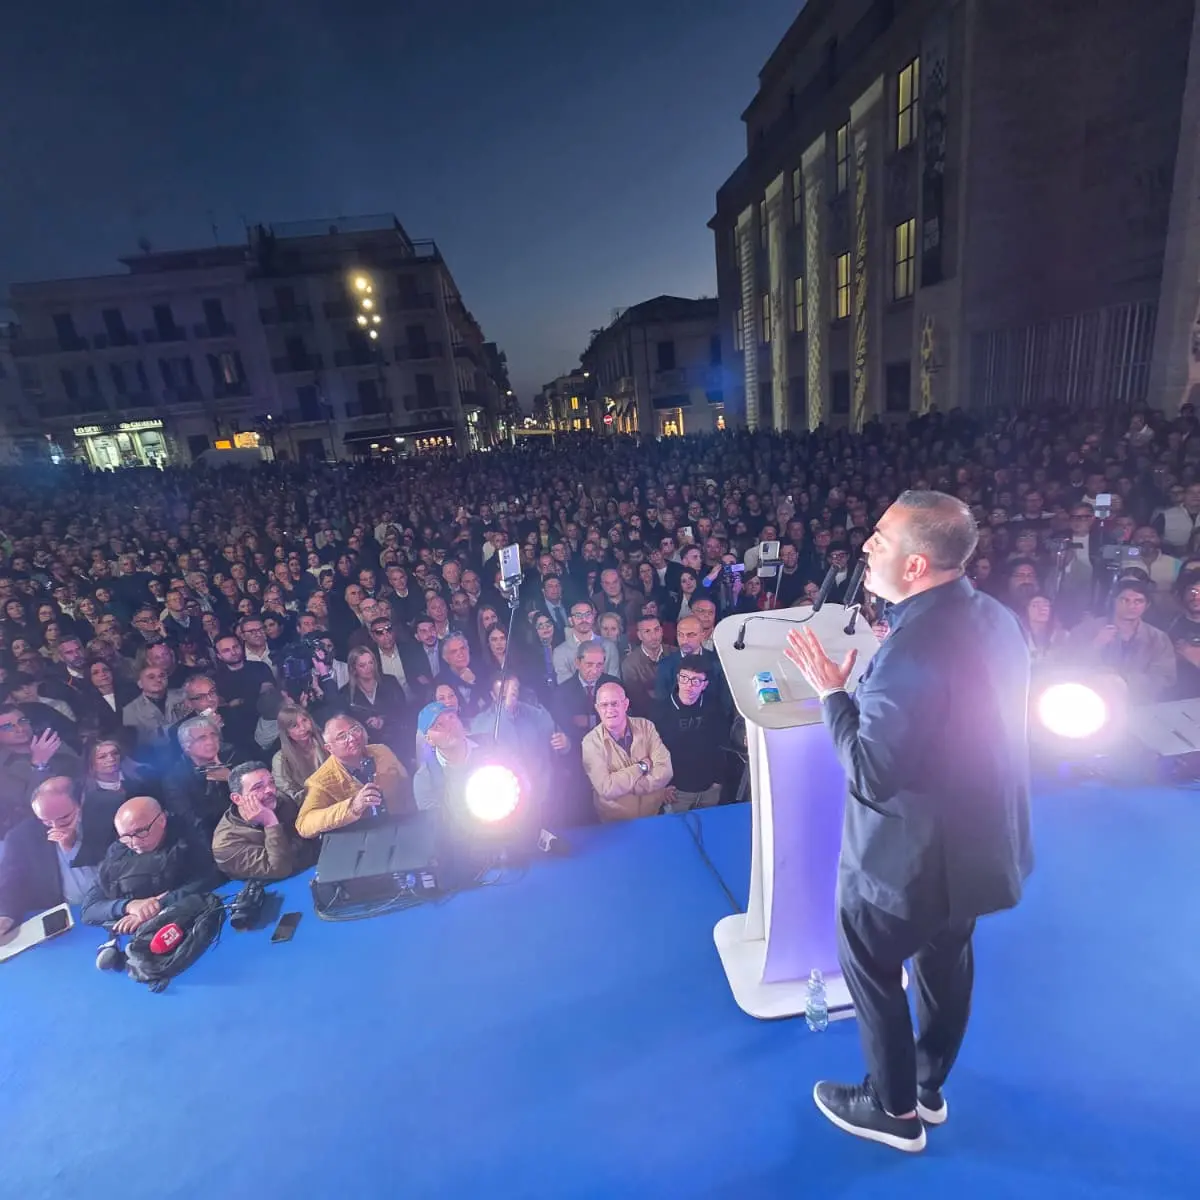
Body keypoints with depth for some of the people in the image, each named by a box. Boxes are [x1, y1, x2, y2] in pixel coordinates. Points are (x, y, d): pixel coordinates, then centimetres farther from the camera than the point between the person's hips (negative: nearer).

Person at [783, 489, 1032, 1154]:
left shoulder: (912, 647, -34)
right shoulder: (996, 618, -4)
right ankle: (929, 1087, 50)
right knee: (946, 955, 26)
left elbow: (870, 773, -29)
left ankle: (894, 1109, 39)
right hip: (979, 842, 9)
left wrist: (833, 692, -20)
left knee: (871, 966, 16)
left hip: (907, 858, -9)